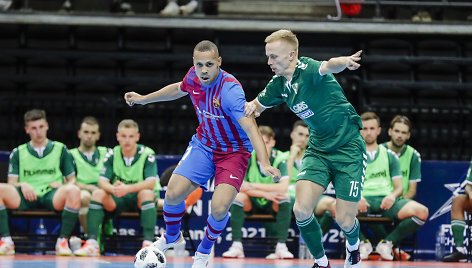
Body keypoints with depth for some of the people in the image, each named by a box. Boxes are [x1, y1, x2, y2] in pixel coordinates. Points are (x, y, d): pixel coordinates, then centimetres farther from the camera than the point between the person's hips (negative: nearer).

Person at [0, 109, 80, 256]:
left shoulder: (60, 149, 17)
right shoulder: (18, 153, 18)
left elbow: (72, 179, 15)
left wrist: (64, 186, -9)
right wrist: (22, 185, -13)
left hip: (52, 196, -1)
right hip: (26, 199, 1)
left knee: (73, 191, -35)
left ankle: (63, 241, -26)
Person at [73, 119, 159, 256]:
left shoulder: (147, 154, -9)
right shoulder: (112, 155, 0)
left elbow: (151, 183, -21)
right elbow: (102, 182, -9)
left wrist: (127, 188, -37)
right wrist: (113, 188, -33)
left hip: (140, 200, -3)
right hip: (118, 201, 3)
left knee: (146, 193, -35)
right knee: (98, 193, -23)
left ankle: (148, 243, -42)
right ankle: (92, 244, -29)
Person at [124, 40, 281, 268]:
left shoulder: (230, 89, -31)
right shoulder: (193, 77, -10)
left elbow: (250, 127, -38)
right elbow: (179, 89, 16)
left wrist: (264, 163, -50)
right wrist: (144, 99, 24)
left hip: (234, 150, -5)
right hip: (203, 144, 5)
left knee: (219, 208, -21)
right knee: (173, 193, -10)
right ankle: (171, 237, 23)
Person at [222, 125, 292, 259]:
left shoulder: (280, 159, -15)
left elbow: (283, 187, -29)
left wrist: (254, 186, -33)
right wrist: (265, 194, -32)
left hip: (272, 204, 0)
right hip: (252, 203, 1)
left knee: (284, 197, -30)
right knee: (238, 196, -29)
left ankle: (281, 247, -28)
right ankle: (236, 246, -29)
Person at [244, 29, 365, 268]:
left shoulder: (306, 69, -20)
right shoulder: (278, 85, 1)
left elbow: (328, 66, -43)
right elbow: (257, 106, 19)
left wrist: (344, 62, -67)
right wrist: (251, 106, -6)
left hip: (348, 148, -6)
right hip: (318, 149, 6)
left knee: (344, 221, -6)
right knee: (301, 210, -15)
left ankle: (353, 246, 32)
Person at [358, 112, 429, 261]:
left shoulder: (390, 156, 22)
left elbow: (399, 187, 17)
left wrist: (393, 195, -9)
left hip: (387, 200, 2)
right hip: (363, 200, -2)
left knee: (422, 212, -28)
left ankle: (388, 243, -7)